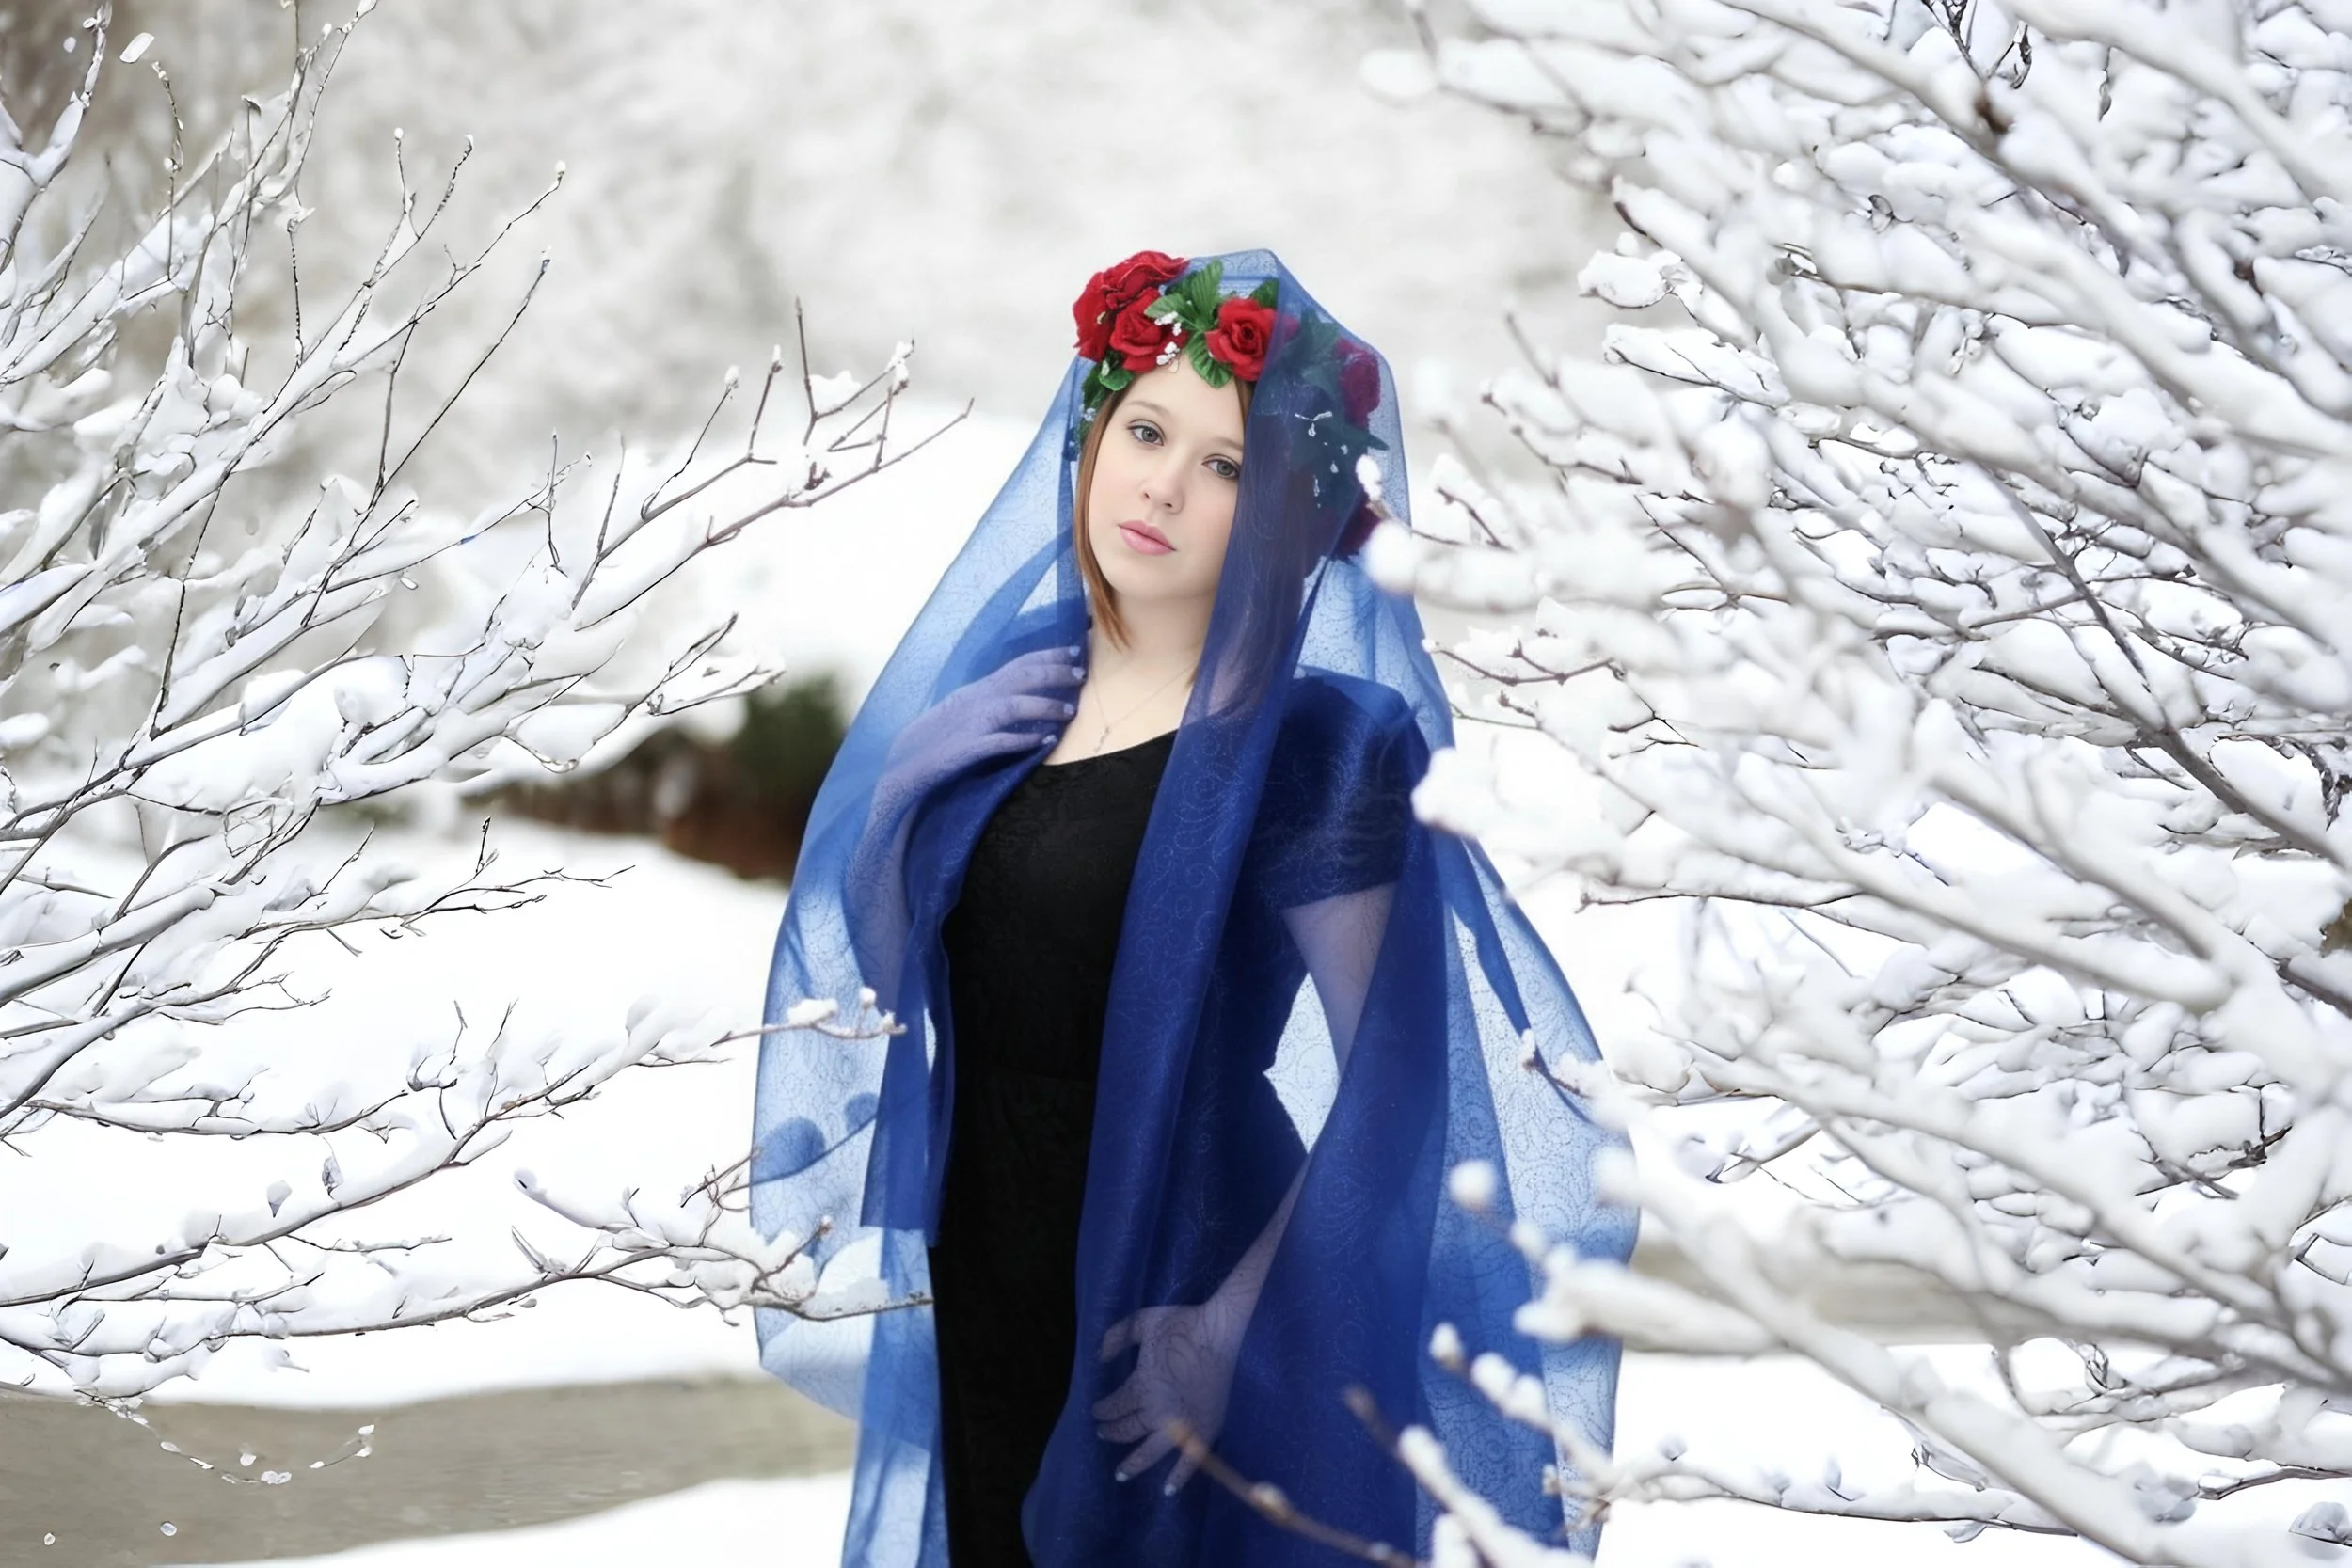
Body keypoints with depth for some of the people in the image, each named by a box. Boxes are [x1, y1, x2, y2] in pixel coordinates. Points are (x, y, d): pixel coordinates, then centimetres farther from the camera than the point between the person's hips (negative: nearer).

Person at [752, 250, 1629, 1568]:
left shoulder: (1310, 742, -13)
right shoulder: (1002, 687, 4)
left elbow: (1392, 1085, -18)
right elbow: (881, 968, 14)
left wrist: (1234, 1326, -25)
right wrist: (899, 785, -4)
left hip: (1166, 1310, -6)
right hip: (976, 1300, 6)